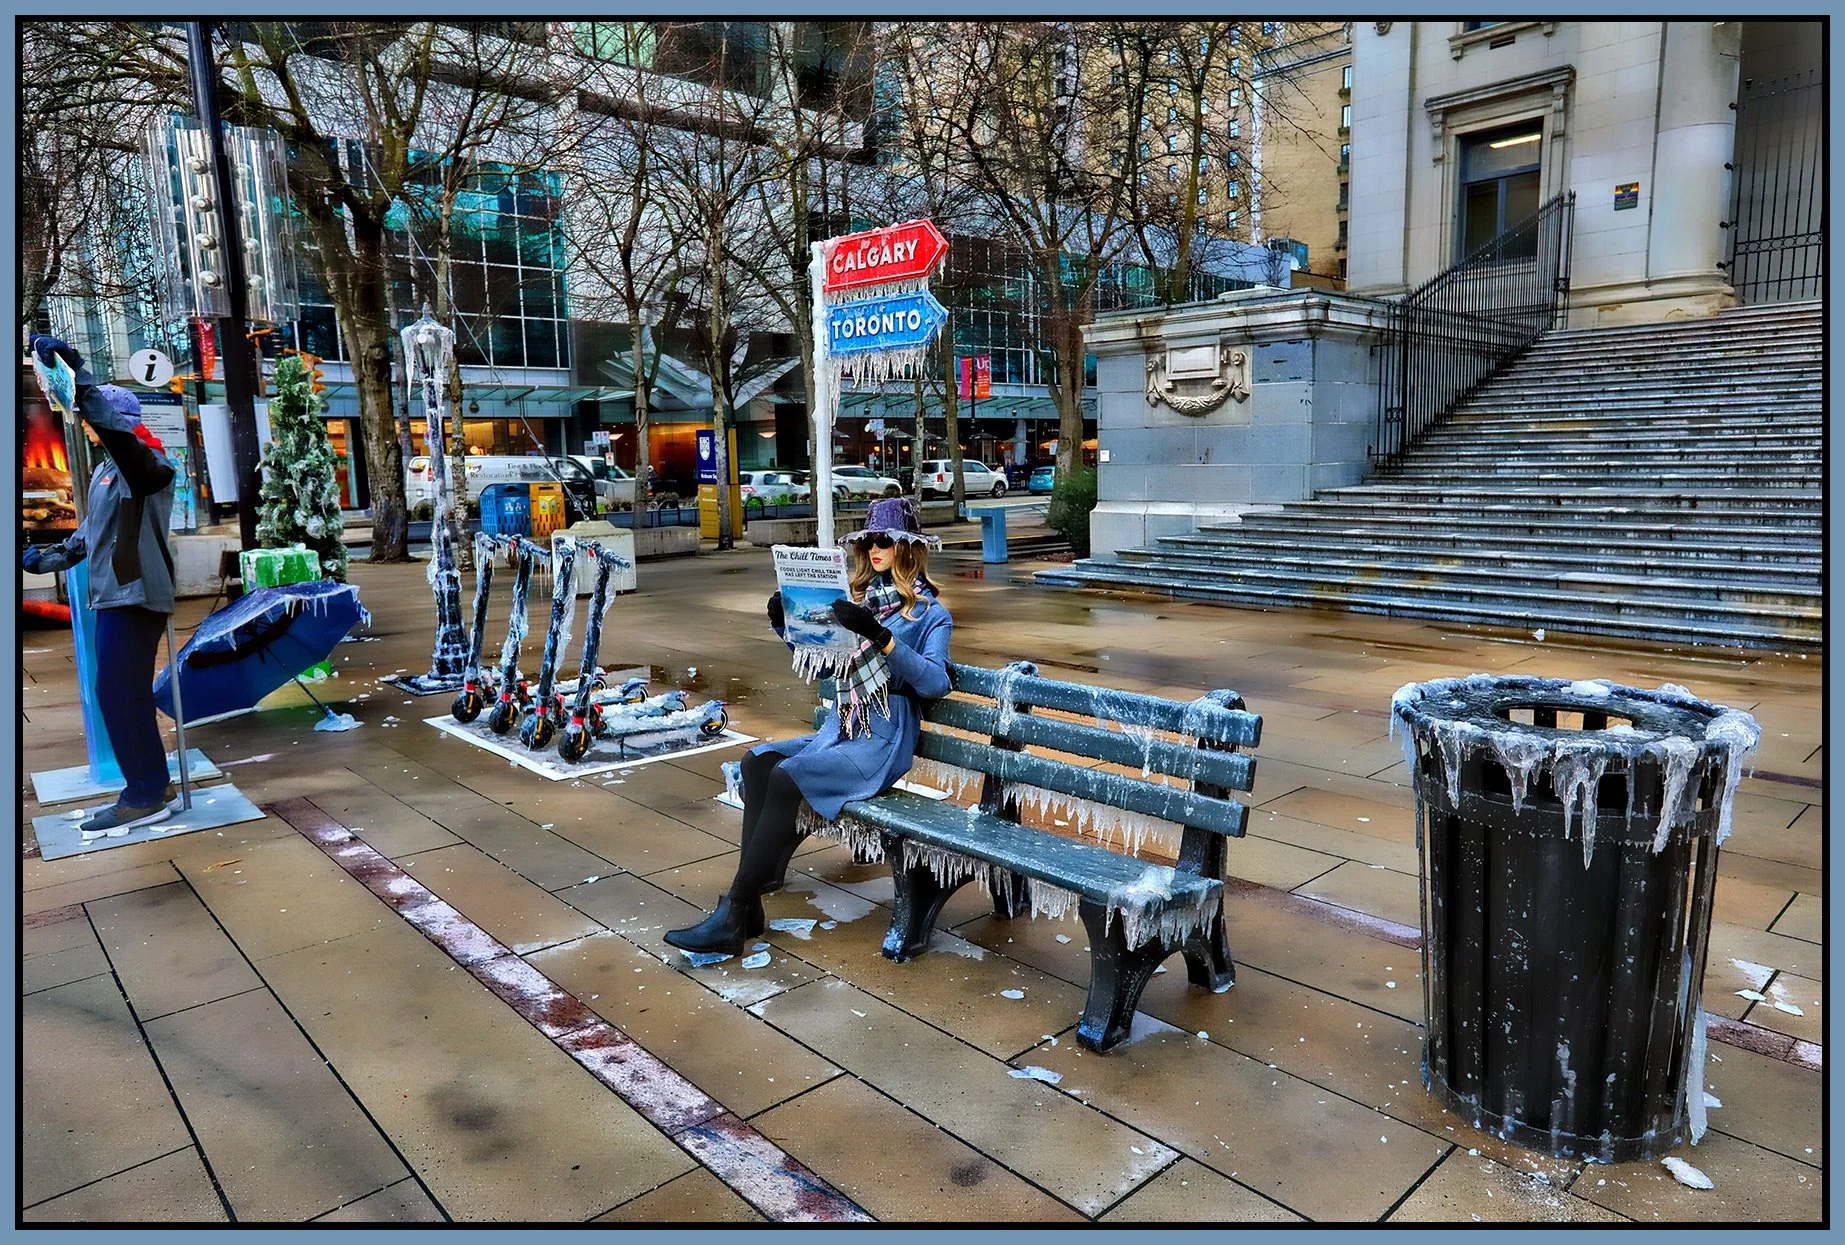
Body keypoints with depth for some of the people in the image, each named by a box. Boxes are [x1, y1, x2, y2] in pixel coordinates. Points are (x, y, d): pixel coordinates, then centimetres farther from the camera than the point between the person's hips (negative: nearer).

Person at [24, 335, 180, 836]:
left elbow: (115, 427, -31)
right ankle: (149, 787, 19)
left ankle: (145, 797, -2)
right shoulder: (105, 471, 18)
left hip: (136, 596, -10)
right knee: (124, 695, 12)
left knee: (118, 695, -9)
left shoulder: (147, 461, -10)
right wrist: (50, 556, 11)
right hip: (115, 595, 10)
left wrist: (75, 372, -35)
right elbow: (91, 531, 24)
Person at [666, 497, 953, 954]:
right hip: (838, 731, 7)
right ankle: (755, 889, -20)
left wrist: (880, 637, -29)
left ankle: (732, 917, -23)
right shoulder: (862, 599, 18)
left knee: (788, 777, -28)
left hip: (882, 744, -7)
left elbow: (935, 683, -19)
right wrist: (786, 625, 5)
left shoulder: (929, 612, -2)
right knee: (756, 761, -18)